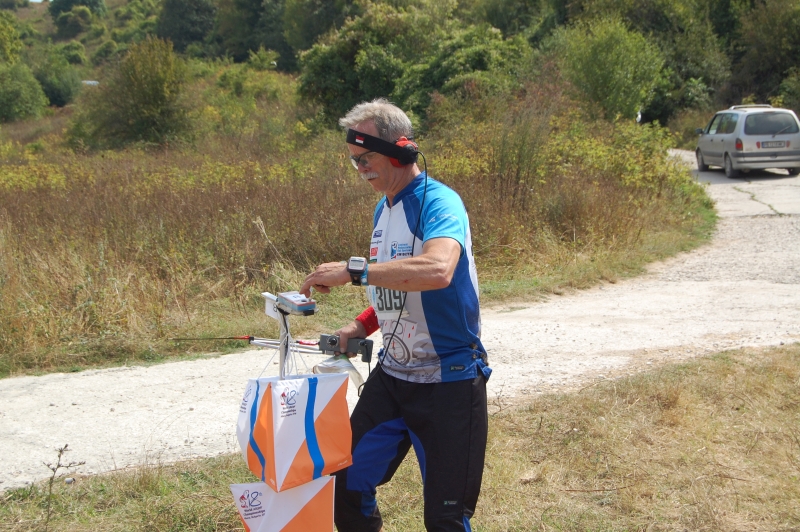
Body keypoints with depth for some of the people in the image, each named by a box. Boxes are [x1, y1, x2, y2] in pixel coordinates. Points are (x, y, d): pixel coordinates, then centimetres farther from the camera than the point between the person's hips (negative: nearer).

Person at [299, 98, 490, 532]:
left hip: (447, 382, -8)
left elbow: (437, 270, -39)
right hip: (391, 377, 8)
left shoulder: (438, 202, -18)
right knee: (346, 486, 9)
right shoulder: (383, 209, 9)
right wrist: (361, 326, 6)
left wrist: (353, 271, -36)